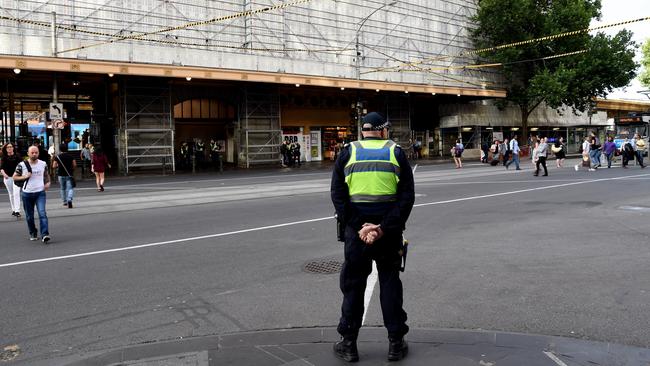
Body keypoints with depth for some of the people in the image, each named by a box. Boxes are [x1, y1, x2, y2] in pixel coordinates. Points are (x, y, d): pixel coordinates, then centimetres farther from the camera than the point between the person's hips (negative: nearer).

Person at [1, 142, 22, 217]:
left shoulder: (17, 156, -2)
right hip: (7, 177, 3)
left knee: (16, 193, -13)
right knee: (11, 194, 12)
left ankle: (17, 211, -15)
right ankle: (13, 210, 22)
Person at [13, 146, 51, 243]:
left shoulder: (43, 164, 3)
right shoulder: (22, 165, -4)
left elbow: (46, 175, 20)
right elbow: (14, 177, 3)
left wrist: (48, 183, 3)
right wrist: (24, 177, -14)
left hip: (40, 192, 0)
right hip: (27, 193, 0)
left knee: (42, 213, -16)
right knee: (29, 216, 10)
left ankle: (45, 235, -21)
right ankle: (33, 233, 29)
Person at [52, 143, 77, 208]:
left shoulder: (57, 157, -3)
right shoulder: (71, 156, -3)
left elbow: (54, 166, -7)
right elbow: (74, 165, -8)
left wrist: (58, 166, 13)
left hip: (61, 175, 1)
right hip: (69, 174, -1)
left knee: (63, 189, 17)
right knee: (70, 188, -4)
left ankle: (65, 201, 25)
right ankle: (69, 200, -26)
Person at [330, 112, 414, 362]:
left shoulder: (348, 153, 4)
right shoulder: (396, 153, 4)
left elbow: (337, 195, -5)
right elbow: (407, 196, -6)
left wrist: (358, 226, -10)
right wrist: (384, 228, -13)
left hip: (356, 228, 0)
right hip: (389, 229, 0)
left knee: (353, 284, 10)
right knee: (390, 282, 12)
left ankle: (348, 344, 18)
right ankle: (396, 343, 18)